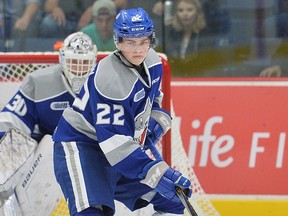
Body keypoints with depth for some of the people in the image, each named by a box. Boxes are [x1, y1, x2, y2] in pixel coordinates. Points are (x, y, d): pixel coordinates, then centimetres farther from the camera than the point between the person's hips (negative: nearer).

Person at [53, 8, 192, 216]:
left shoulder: (152, 62, -2)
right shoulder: (109, 77, -28)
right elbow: (113, 140, -33)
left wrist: (157, 119, 1)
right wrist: (156, 171, -39)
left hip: (122, 148, 9)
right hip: (79, 145, -9)